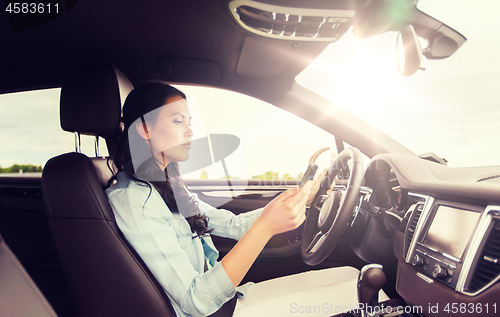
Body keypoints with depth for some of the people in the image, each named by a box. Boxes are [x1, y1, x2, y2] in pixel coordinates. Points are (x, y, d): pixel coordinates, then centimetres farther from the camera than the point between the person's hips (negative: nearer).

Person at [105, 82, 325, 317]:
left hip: (217, 295, 8)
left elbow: (232, 225, 6)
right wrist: (265, 227, -31)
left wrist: (300, 198, -1)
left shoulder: (167, 186, 6)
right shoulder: (132, 200, -22)